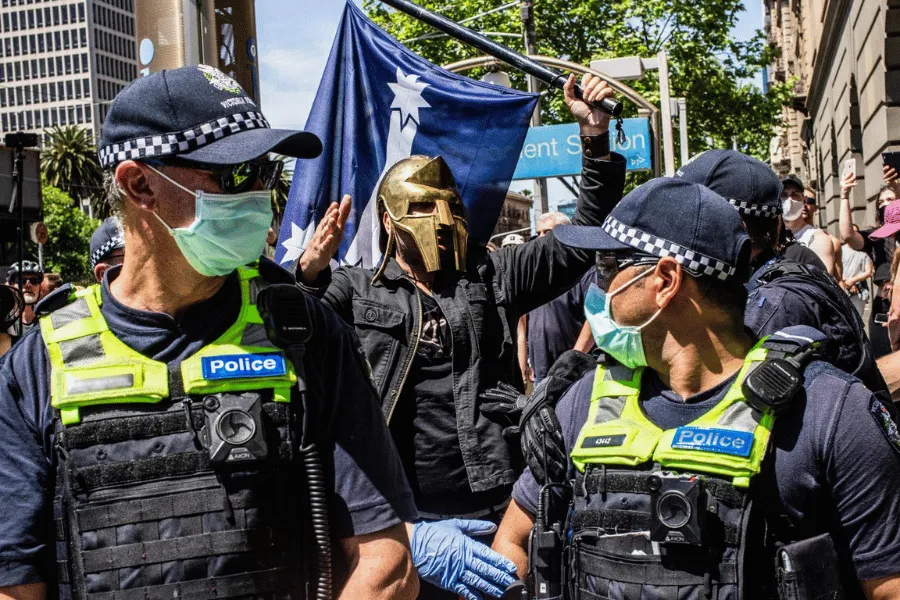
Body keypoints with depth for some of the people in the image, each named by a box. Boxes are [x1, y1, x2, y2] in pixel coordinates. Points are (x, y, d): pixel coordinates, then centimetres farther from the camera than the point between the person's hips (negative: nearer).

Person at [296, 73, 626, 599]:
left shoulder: (493, 276, 9)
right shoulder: (358, 289, 7)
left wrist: (597, 141, -7)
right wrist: (310, 272, -32)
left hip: (493, 510, 1)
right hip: (398, 515, -1)